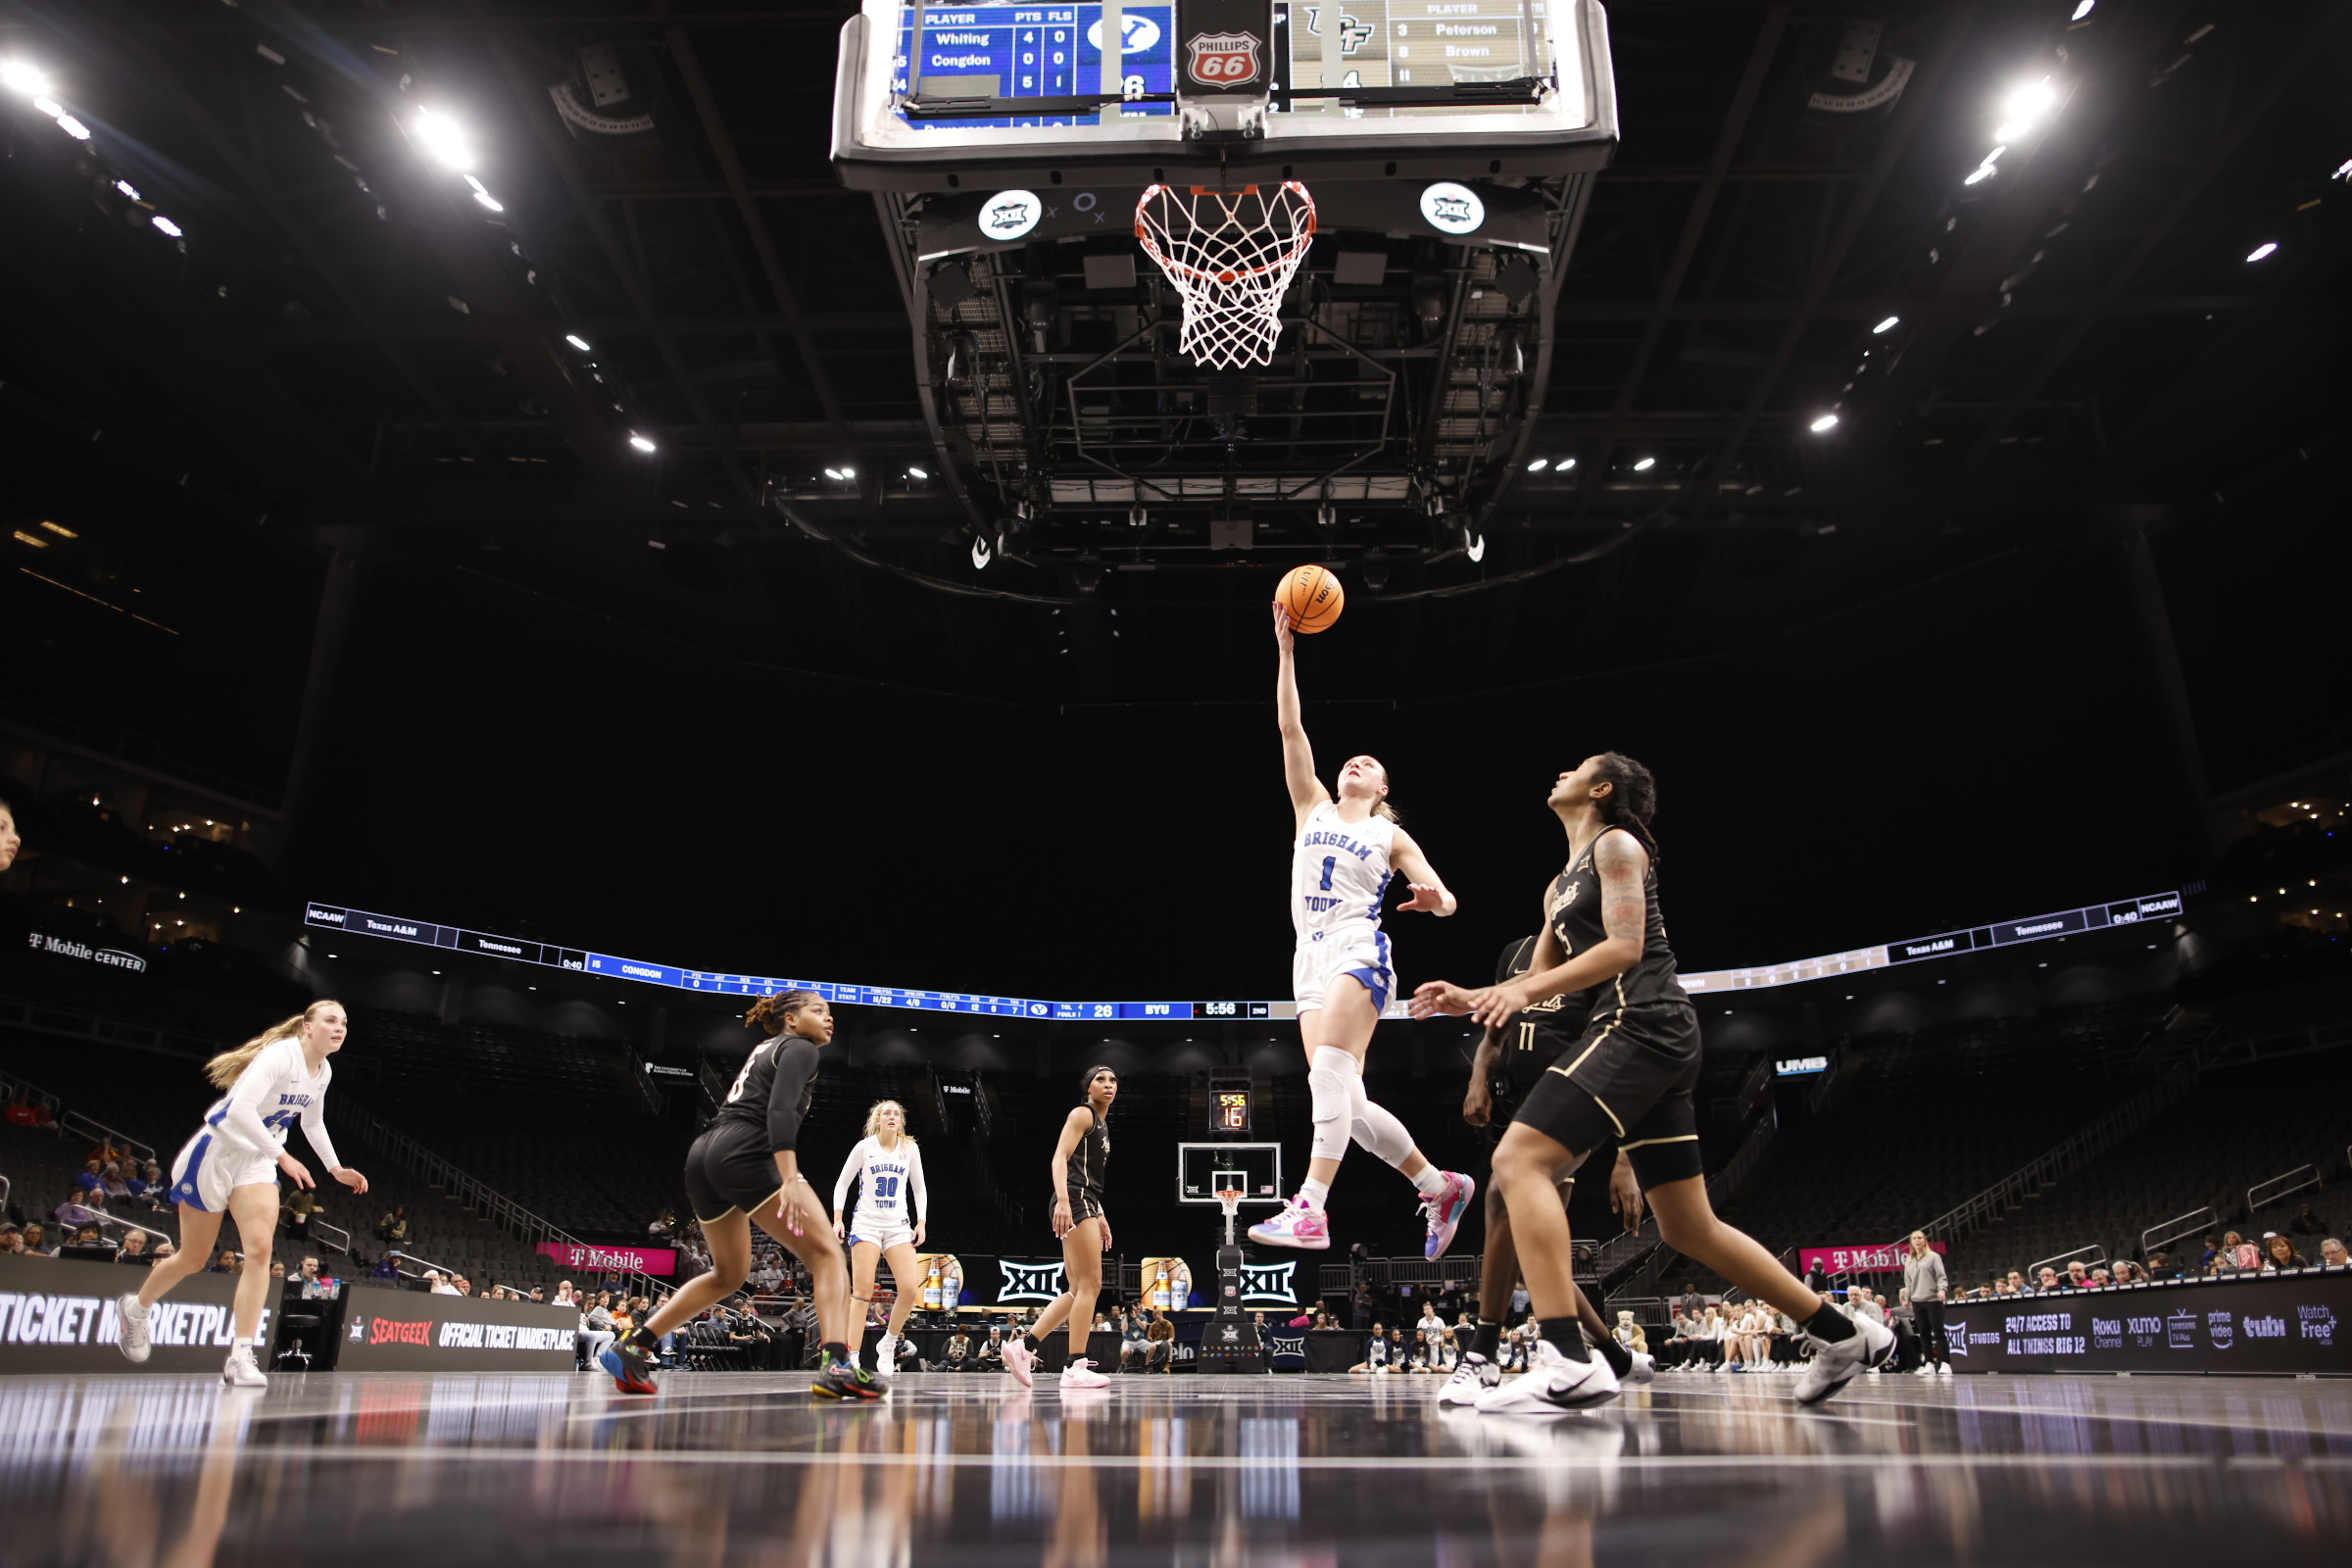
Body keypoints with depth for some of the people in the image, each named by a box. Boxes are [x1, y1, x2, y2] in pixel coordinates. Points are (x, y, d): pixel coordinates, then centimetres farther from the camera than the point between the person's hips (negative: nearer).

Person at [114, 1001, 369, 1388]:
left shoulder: (323, 1073, 2)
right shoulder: (281, 1054, -23)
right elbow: (240, 1109, -35)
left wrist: (335, 1168, 14)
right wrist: (282, 1156, -36)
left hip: (257, 1161, 6)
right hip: (218, 1151, -6)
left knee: (260, 1248, -14)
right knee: (192, 1259, 9)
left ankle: (240, 1357, -15)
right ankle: (134, 1307, 40)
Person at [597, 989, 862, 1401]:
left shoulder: (766, 1048, 28)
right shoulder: (798, 1048, 2)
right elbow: (780, 1112, -15)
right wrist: (790, 1179, -25)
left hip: (704, 1154, 9)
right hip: (745, 1154, -9)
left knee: (728, 1275, 24)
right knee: (827, 1254, -9)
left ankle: (631, 1349, 19)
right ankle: (837, 1366, -26)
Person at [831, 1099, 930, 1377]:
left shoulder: (910, 1149, 6)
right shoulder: (864, 1147, -1)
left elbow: (919, 1189, 13)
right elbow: (842, 1183, 5)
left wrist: (921, 1222, 3)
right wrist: (837, 1219, -5)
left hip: (898, 1226, 3)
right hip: (866, 1223, -2)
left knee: (910, 1289, -12)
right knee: (862, 1290, -12)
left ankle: (888, 1345, 9)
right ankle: (851, 1357, -7)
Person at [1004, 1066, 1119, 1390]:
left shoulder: (1103, 1124, 24)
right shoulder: (1082, 1114, -3)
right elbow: (1059, 1158, -16)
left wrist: (1100, 1216, 24)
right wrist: (1063, 1200, -28)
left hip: (1086, 1205, 10)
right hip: (1074, 1202, -10)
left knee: (1078, 1291, 8)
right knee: (1090, 1284, -10)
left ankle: (1023, 1346, 9)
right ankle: (1076, 1368, -8)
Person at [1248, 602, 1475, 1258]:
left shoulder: (1391, 836, 12)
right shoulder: (1312, 808, 19)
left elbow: (1444, 897, 4)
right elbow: (1290, 727, 11)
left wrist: (1435, 898, -21)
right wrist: (1285, 651, 4)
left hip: (1358, 949, -4)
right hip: (1311, 956, 4)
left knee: (1329, 1070, -25)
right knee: (1347, 1100, 0)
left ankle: (1310, 1211, -31)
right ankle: (1441, 1186, 17)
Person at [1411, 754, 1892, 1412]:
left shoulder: (1617, 844, 1)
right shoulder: (1560, 887, 27)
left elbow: (1625, 947, -12)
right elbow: (1541, 979, 28)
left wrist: (1526, 990, -19)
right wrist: (1472, 1000, 12)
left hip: (1643, 1025, -10)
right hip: (1632, 1037, 10)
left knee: (1520, 1159, -22)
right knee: (1688, 1228, 12)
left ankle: (1566, 1363, -30)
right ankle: (1840, 1335, 23)